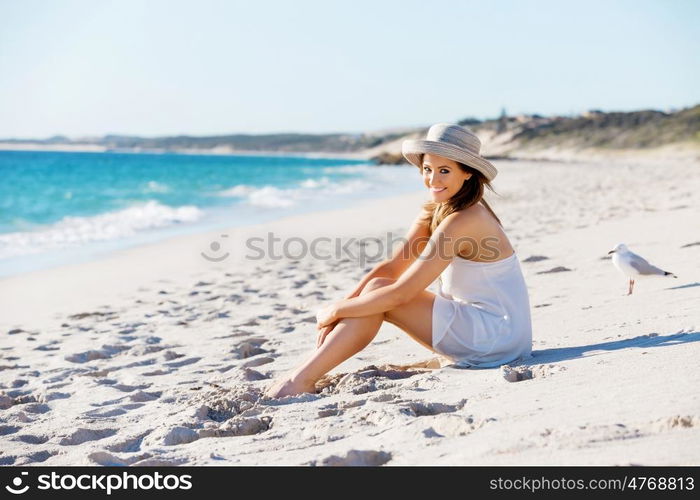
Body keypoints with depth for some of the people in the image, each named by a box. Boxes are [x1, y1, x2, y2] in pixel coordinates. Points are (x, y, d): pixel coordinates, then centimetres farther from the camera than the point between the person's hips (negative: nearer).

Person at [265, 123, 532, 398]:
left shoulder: (463, 221, -23)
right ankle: (305, 373, -5)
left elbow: (400, 293, -25)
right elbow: (390, 267, 0)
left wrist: (336, 310, -15)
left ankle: (303, 379, -15)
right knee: (377, 287, 0)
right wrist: (339, 308, -13)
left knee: (378, 291, -15)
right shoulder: (433, 212, 6)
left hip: (498, 334, -9)